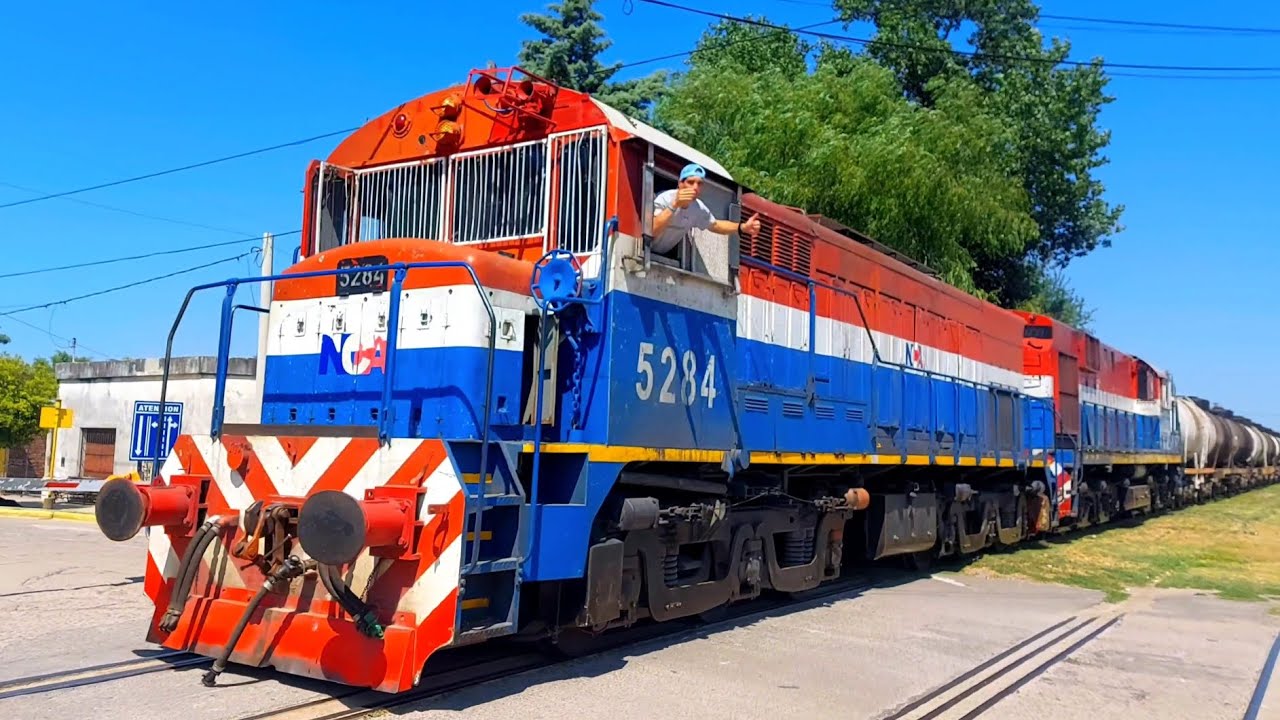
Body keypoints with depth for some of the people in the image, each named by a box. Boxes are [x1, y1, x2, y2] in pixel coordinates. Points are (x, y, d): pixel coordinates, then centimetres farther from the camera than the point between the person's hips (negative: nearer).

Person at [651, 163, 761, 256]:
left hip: (664, 255, 6)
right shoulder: (664, 199, -29)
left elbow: (714, 225, 8)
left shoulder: (699, 208, -12)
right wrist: (674, 206, -51)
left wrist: (743, 227, -10)